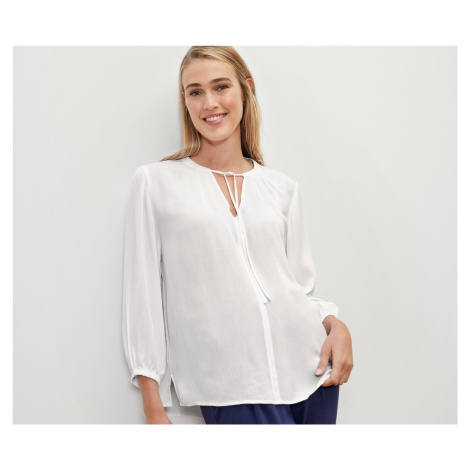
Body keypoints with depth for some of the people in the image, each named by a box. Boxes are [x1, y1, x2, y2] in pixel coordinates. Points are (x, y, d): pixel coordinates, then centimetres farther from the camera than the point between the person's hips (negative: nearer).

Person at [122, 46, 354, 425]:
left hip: (308, 369, 4)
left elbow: (300, 287, 15)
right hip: (232, 392, -3)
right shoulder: (156, 182, 3)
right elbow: (143, 294, 1)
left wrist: (335, 324, -7)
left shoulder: (282, 188, 11)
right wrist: (154, 409, -2)